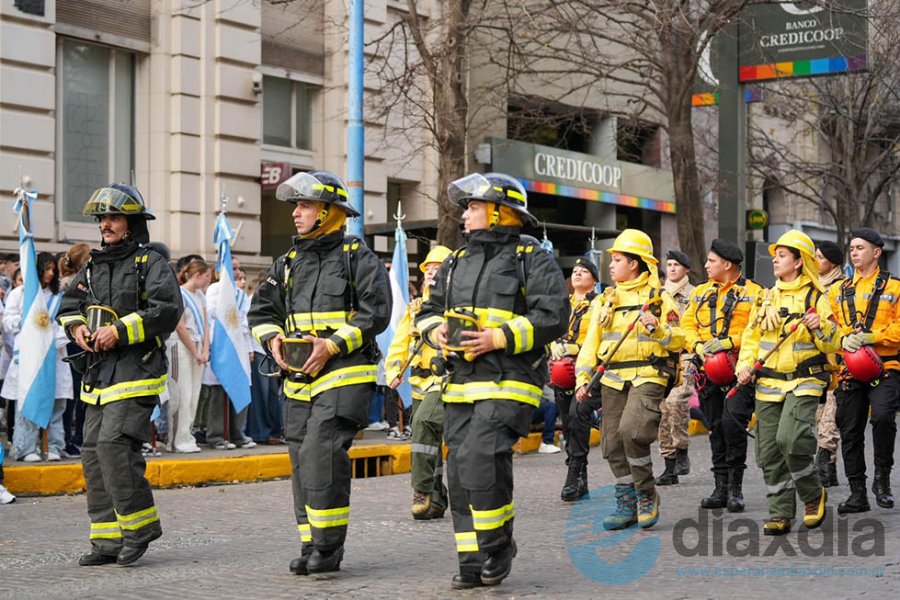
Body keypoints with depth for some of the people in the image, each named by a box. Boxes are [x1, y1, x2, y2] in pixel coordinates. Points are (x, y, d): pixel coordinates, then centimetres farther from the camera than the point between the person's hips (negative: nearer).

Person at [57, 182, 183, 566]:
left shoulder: (150, 264, -4)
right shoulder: (93, 267, 18)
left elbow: (167, 308, -17)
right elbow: (69, 304, 24)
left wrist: (121, 330, -19)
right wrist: (77, 326, 2)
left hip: (135, 372, -8)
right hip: (99, 372, 8)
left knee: (113, 444, -20)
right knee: (93, 453, 5)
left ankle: (140, 524, -5)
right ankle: (109, 540, 11)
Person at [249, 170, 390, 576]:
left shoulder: (359, 259, -2)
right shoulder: (288, 263, 17)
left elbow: (374, 313, -10)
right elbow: (261, 309, 19)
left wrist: (333, 345, -18)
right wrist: (272, 339, -2)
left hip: (344, 376, -7)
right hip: (298, 379, 7)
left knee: (321, 455, -17)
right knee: (302, 463, 7)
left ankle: (328, 546, -8)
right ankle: (310, 545, 15)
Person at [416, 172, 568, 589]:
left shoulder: (533, 261, -2)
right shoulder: (457, 263, 18)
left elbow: (553, 317, -11)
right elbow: (428, 310, 24)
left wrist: (498, 338, -18)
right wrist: (436, 331, 1)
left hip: (508, 382, -7)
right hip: (461, 383, 7)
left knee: (480, 459, -21)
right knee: (460, 474, 5)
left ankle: (499, 546, -1)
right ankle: (473, 564, 13)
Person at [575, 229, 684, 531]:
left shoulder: (659, 297, 3)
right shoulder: (605, 301, 17)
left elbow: (679, 340, -1)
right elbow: (591, 343, 14)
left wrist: (658, 329, -20)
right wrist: (583, 380, 3)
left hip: (648, 377, -6)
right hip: (612, 380, 6)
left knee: (631, 431, -24)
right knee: (613, 443, 3)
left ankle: (647, 494, -4)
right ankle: (627, 503, 16)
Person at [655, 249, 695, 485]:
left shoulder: (694, 296, 5)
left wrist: (693, 359, -9)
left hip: (684, 358, -5)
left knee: (676, 400, -28)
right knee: (663, 410, 3)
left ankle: (682, 451, -12)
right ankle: (669, 467, 9)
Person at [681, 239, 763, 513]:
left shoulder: (754, 293, -2)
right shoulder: (700, 293, 15)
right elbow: (687, 325, 12)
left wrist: (728, 342, -20)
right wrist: (698, 346, -8)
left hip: (741, 370, -5)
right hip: (710, 370, 6)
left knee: (733, 421, -19)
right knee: (716, 428, 9)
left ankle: (735, 487, -7)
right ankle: (721, 488, 18)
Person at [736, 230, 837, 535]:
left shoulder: (816, 298, 0)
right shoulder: (766, 298, 15)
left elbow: (833, 344, -1)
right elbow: (751, 336, 19)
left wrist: (820, 327, -21)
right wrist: (745, 365, 3)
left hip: (804, 381, -5)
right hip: (768, 384, 5)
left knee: (790, 439, -23)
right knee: (769, 452, 2)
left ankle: (814, 494, 1)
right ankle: (780, 513, 13)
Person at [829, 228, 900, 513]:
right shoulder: (838, 291, 15)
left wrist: (872, 336, -17)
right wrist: (843, 339, -9)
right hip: (850, 369, 4)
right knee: (850, 431, 5)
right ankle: (857, 493, 16)